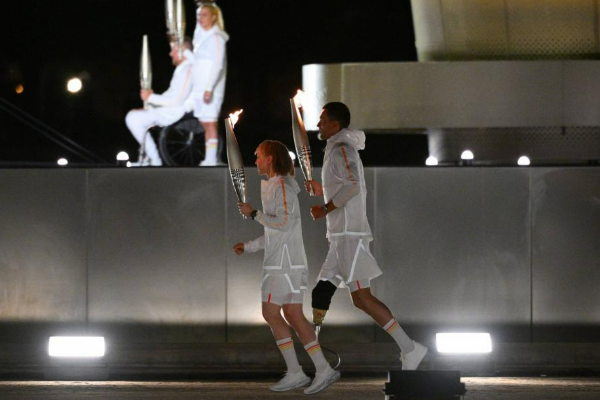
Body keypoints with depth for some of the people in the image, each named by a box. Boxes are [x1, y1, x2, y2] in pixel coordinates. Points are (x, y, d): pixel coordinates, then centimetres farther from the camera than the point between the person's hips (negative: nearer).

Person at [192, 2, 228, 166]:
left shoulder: (216, 38, -11)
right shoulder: (201, 36, 16)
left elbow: (218, 65, -18)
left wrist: (209, 88, -24)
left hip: (211, 89, -9)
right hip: (200, 88, 9)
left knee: (210, 123, -9)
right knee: (205, 123, 9)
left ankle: (212, 160, -9)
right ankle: (208, 160, 12)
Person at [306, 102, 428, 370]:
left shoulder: (341, 149, -10)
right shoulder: (346, 150, 21)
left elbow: (353, 185, -27)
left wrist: (325, 209, -18)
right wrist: (322, 191, 23)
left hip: (350, 235, -10)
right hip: (341, 237, 10)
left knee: (361, 298, -13)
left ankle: (409, 348, -13)